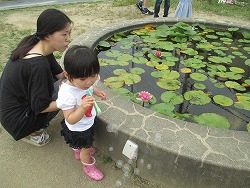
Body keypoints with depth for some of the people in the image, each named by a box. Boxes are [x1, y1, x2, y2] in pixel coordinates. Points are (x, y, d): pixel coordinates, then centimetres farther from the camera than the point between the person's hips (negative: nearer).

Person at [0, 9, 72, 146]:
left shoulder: (36, 45, -6)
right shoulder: (38, 65, -32)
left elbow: (59, 74, 5)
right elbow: (41, 107, -24)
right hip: (15, 120, -8)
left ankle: (33, 126, 14)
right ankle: (31, 132, 3)